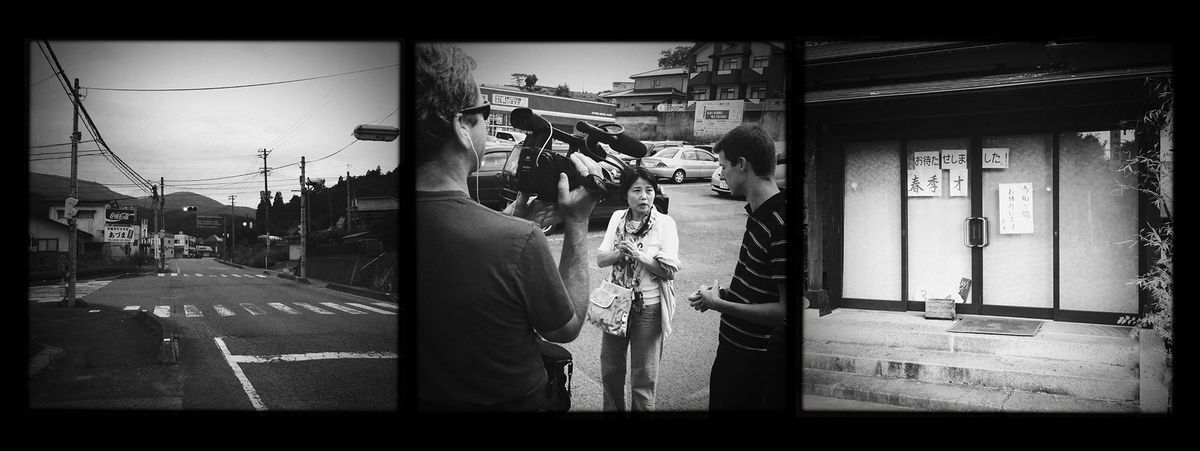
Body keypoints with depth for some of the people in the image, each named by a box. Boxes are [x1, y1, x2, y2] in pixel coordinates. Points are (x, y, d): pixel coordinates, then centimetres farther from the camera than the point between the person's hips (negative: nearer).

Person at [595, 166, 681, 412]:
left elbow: (671, 271, -14)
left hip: (648, 308, -4)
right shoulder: (618, 218, 3)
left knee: (643, 377, 5)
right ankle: (613, 408, 35)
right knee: (610, 370, 15)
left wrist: (640, 255, -25)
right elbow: (600, 260, 1)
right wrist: (620, 254, -19)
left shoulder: (665, 223, -9)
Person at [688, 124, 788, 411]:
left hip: (757, 364, -9)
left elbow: (785, 309, -26)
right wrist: (722, 295, 2)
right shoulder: (758, 214, 6)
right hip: (732, 349, 9)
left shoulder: (780, 224, -25)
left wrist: (719, 304, -18)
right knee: (718, 403, 22)